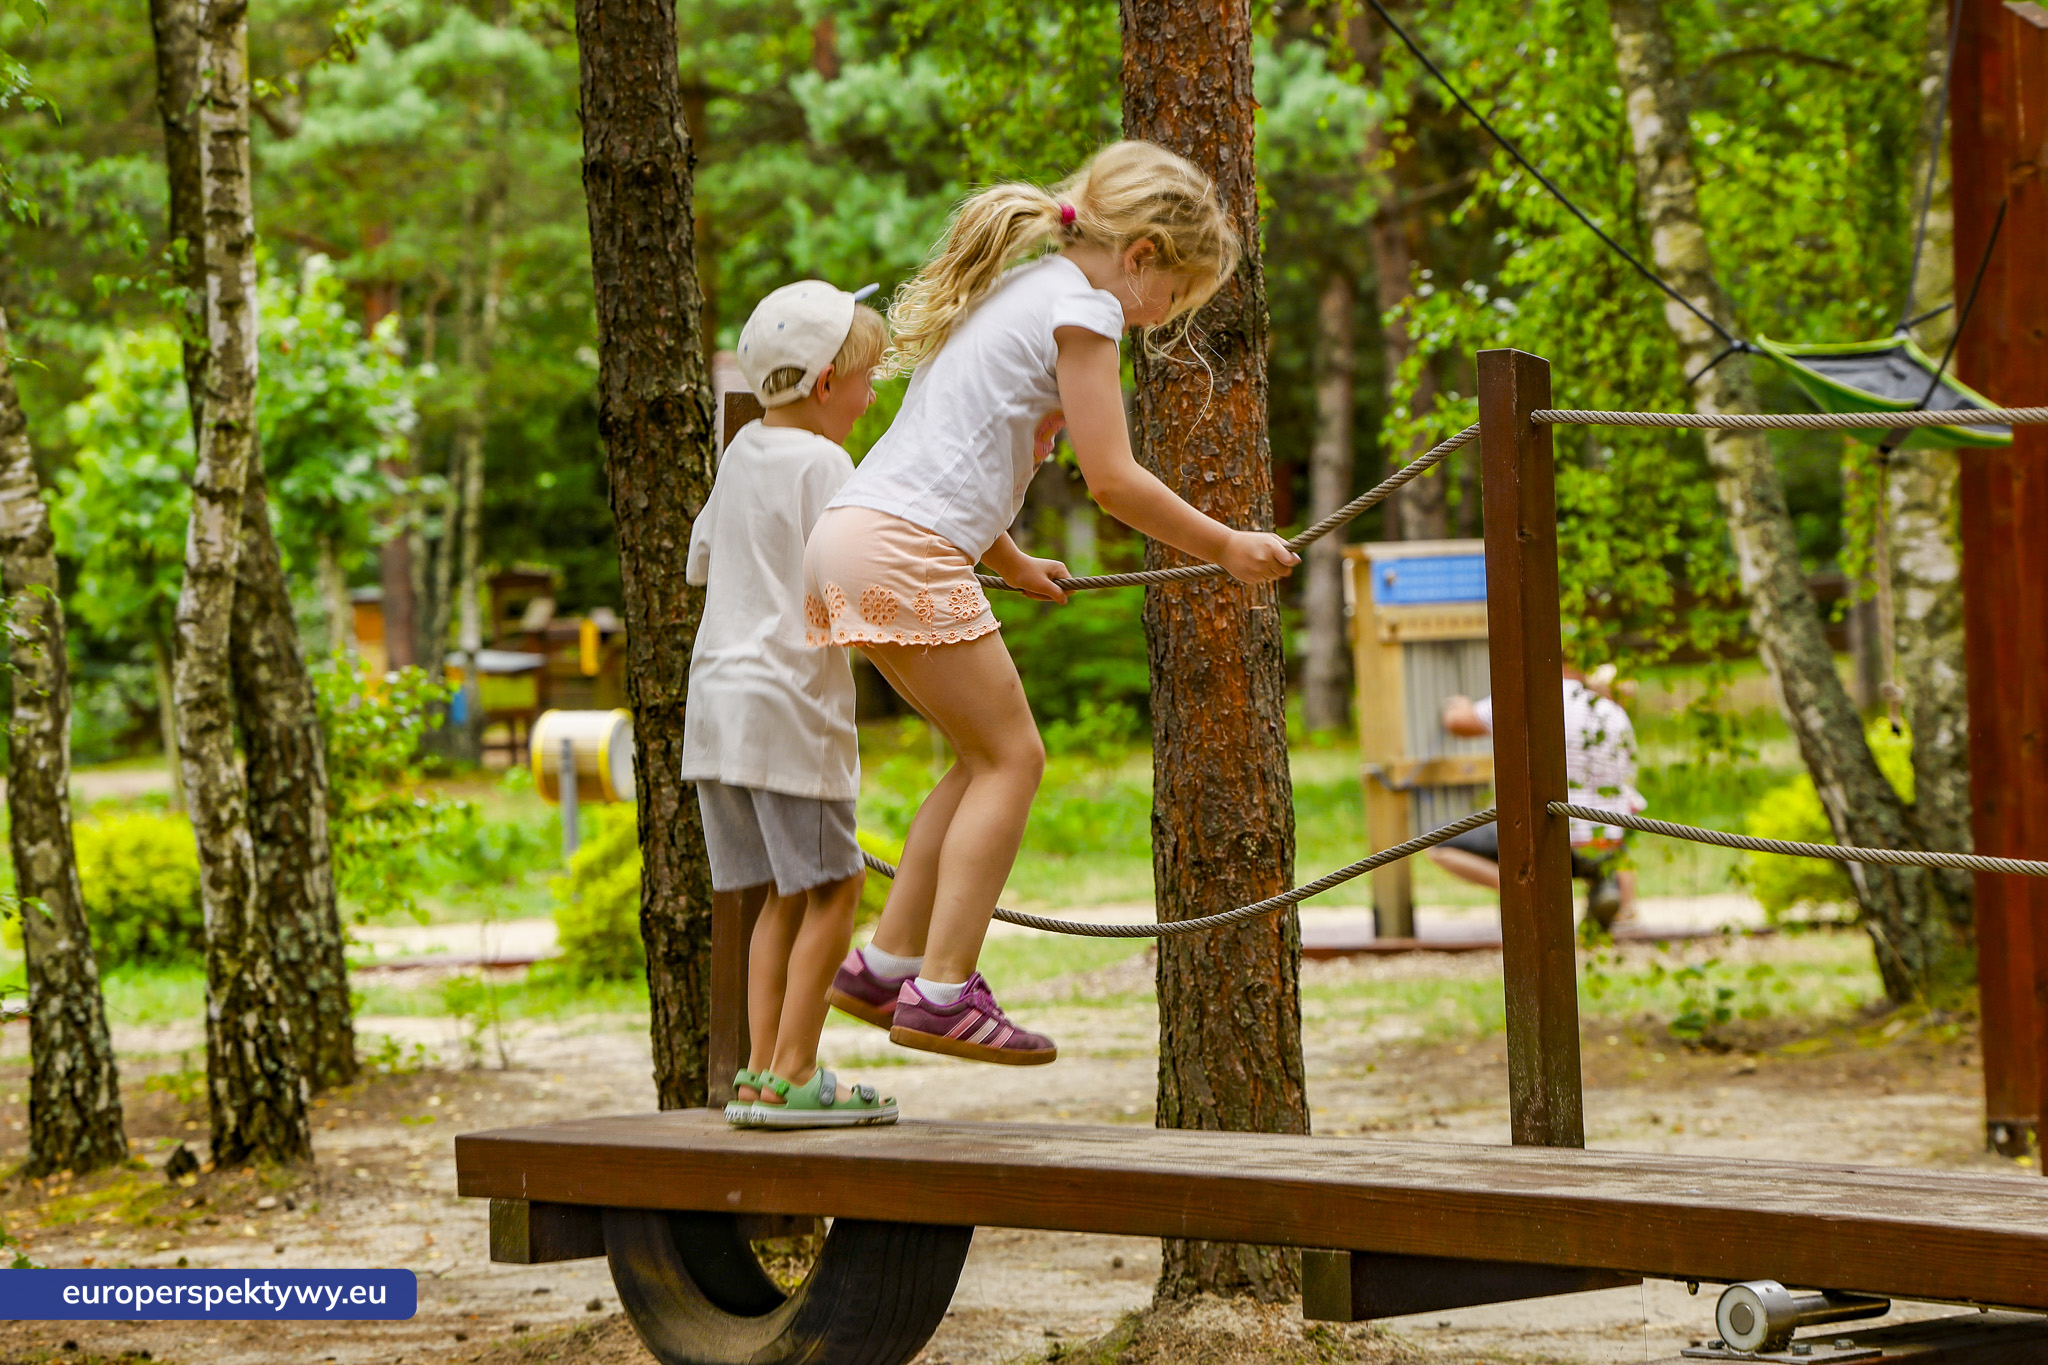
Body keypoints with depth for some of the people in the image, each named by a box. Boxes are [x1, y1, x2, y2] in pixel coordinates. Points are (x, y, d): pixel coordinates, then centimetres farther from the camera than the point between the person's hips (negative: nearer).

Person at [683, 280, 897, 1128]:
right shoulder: (822, 463, -11)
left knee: (782, 894, 12)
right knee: (830, 886, -3)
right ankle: (789, 1076, -6)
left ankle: (762, 1072, 8)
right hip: (789, 700, -8)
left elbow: (700, 563, 24)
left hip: (718, 698, 8)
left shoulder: (741, 452, 14)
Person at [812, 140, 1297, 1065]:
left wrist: (1013, 564, 39)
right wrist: (1223, 548, 3)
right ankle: (942, 992, -7)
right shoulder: (1081, 306, -4)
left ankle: (886, 966, 16)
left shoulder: (1011, 293, 24)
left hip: (853, 537, 9)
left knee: (987, 757, 16)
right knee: (1010, 755, -3)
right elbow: (1111, 480, -8)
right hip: (905, 549, -9)